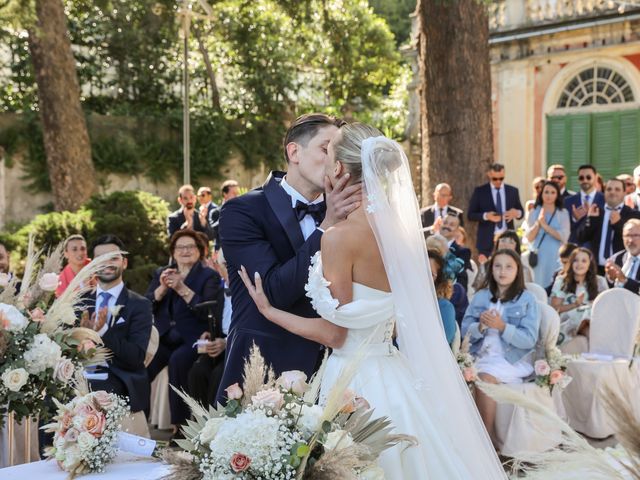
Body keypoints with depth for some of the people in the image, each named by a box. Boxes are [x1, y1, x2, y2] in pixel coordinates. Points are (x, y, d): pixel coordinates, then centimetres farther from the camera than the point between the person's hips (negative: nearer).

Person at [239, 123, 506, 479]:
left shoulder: (341, 236, -19)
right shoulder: (393, 226, 4)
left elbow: (334, 333, -15)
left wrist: (269, 311, -4)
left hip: (357, 381, -8)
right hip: (392, 374, 8)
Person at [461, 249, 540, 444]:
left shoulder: (527, 299, 1)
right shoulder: (480, 297, 12)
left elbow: (529, 340, -8)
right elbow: (465, 331, 7)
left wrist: (502, 327, -20)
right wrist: (480, 326, -14)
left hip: (513, 359, -4)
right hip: (480, 355, 4)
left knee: (484, 377, -30)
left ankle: (488, 437, -18)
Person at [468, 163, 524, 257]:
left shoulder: (513, 191, 10)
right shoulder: (479, 191, 2)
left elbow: (521, 211, 14)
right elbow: (470, 215, 0)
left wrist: (517, 213, -10)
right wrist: (486, 216, -18)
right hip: (487, 240, -2)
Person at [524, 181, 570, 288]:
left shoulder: (563, 213, 3)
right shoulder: (534, 212, 6)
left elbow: (564, 237, -9)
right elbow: (529, 238, 0)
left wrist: (545, 225, -12)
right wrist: (538, 222, -15)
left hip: (555, 257, -1)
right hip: (538, 256, 1)